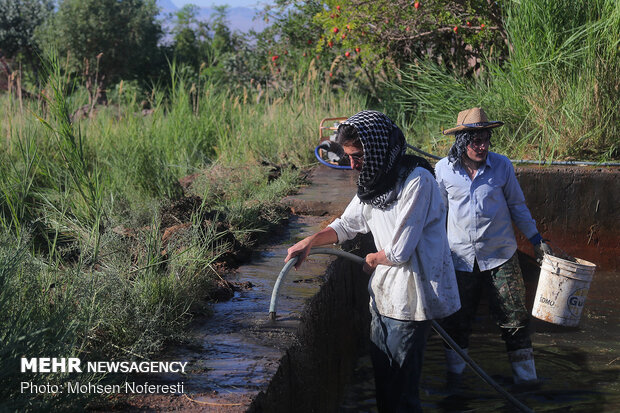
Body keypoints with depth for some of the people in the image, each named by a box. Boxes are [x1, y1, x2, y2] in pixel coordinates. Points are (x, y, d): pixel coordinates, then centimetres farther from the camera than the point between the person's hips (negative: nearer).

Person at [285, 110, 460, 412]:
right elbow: (347, 224, 21)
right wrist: (309, 242, 6)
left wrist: (373, 260, 1)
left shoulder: (417, 181, -20)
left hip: (409, 295, -8)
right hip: (383, 291, 8)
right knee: (382, 378, 16)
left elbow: (400, 251, -19)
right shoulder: (374, 179, 7)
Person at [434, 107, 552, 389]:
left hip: (500, 256, 0)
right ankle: (455, 375, 29)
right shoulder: (443, 169, -4)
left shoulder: (501, 165, -4)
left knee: (514, 320, 0)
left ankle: (526, 379, 14)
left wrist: (537, 241, 6)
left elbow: (517, 206, 7)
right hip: (461, 257, 1)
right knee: (456, 321, 11)